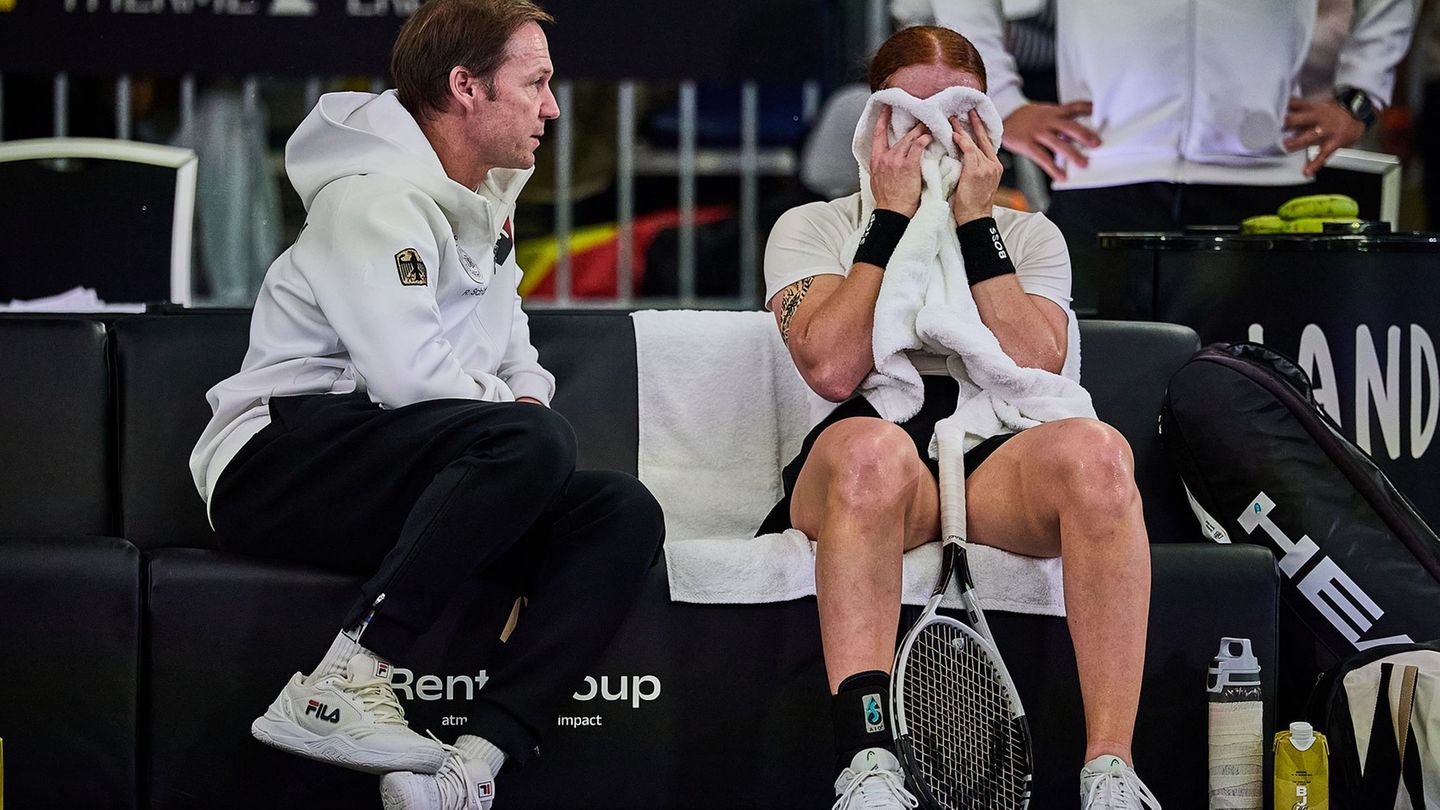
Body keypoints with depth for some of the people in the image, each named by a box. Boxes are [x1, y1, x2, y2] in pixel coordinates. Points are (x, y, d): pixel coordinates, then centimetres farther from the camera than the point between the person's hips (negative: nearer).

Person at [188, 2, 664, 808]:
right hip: (279, 463, -9)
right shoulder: (375, 200, -11)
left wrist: (527, 397, 3)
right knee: (534, 441, -33)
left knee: (621, 514, -14)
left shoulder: (482, 207, 21)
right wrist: (518, 410, -4)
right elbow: (411, 377, -22)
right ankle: (341, 683, -33)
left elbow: (518, 364, 28)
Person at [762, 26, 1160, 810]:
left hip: (1000, 463, 2)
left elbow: (1035, 370, 1)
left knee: (1094, 451, -34)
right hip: (859, 472, -2)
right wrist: (894, 215, -1)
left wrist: (974, 222, 1)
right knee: (873, 449, -40)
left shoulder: (1028, 236, 22)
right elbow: (832, 367, -5)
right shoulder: (811, 229, 16)